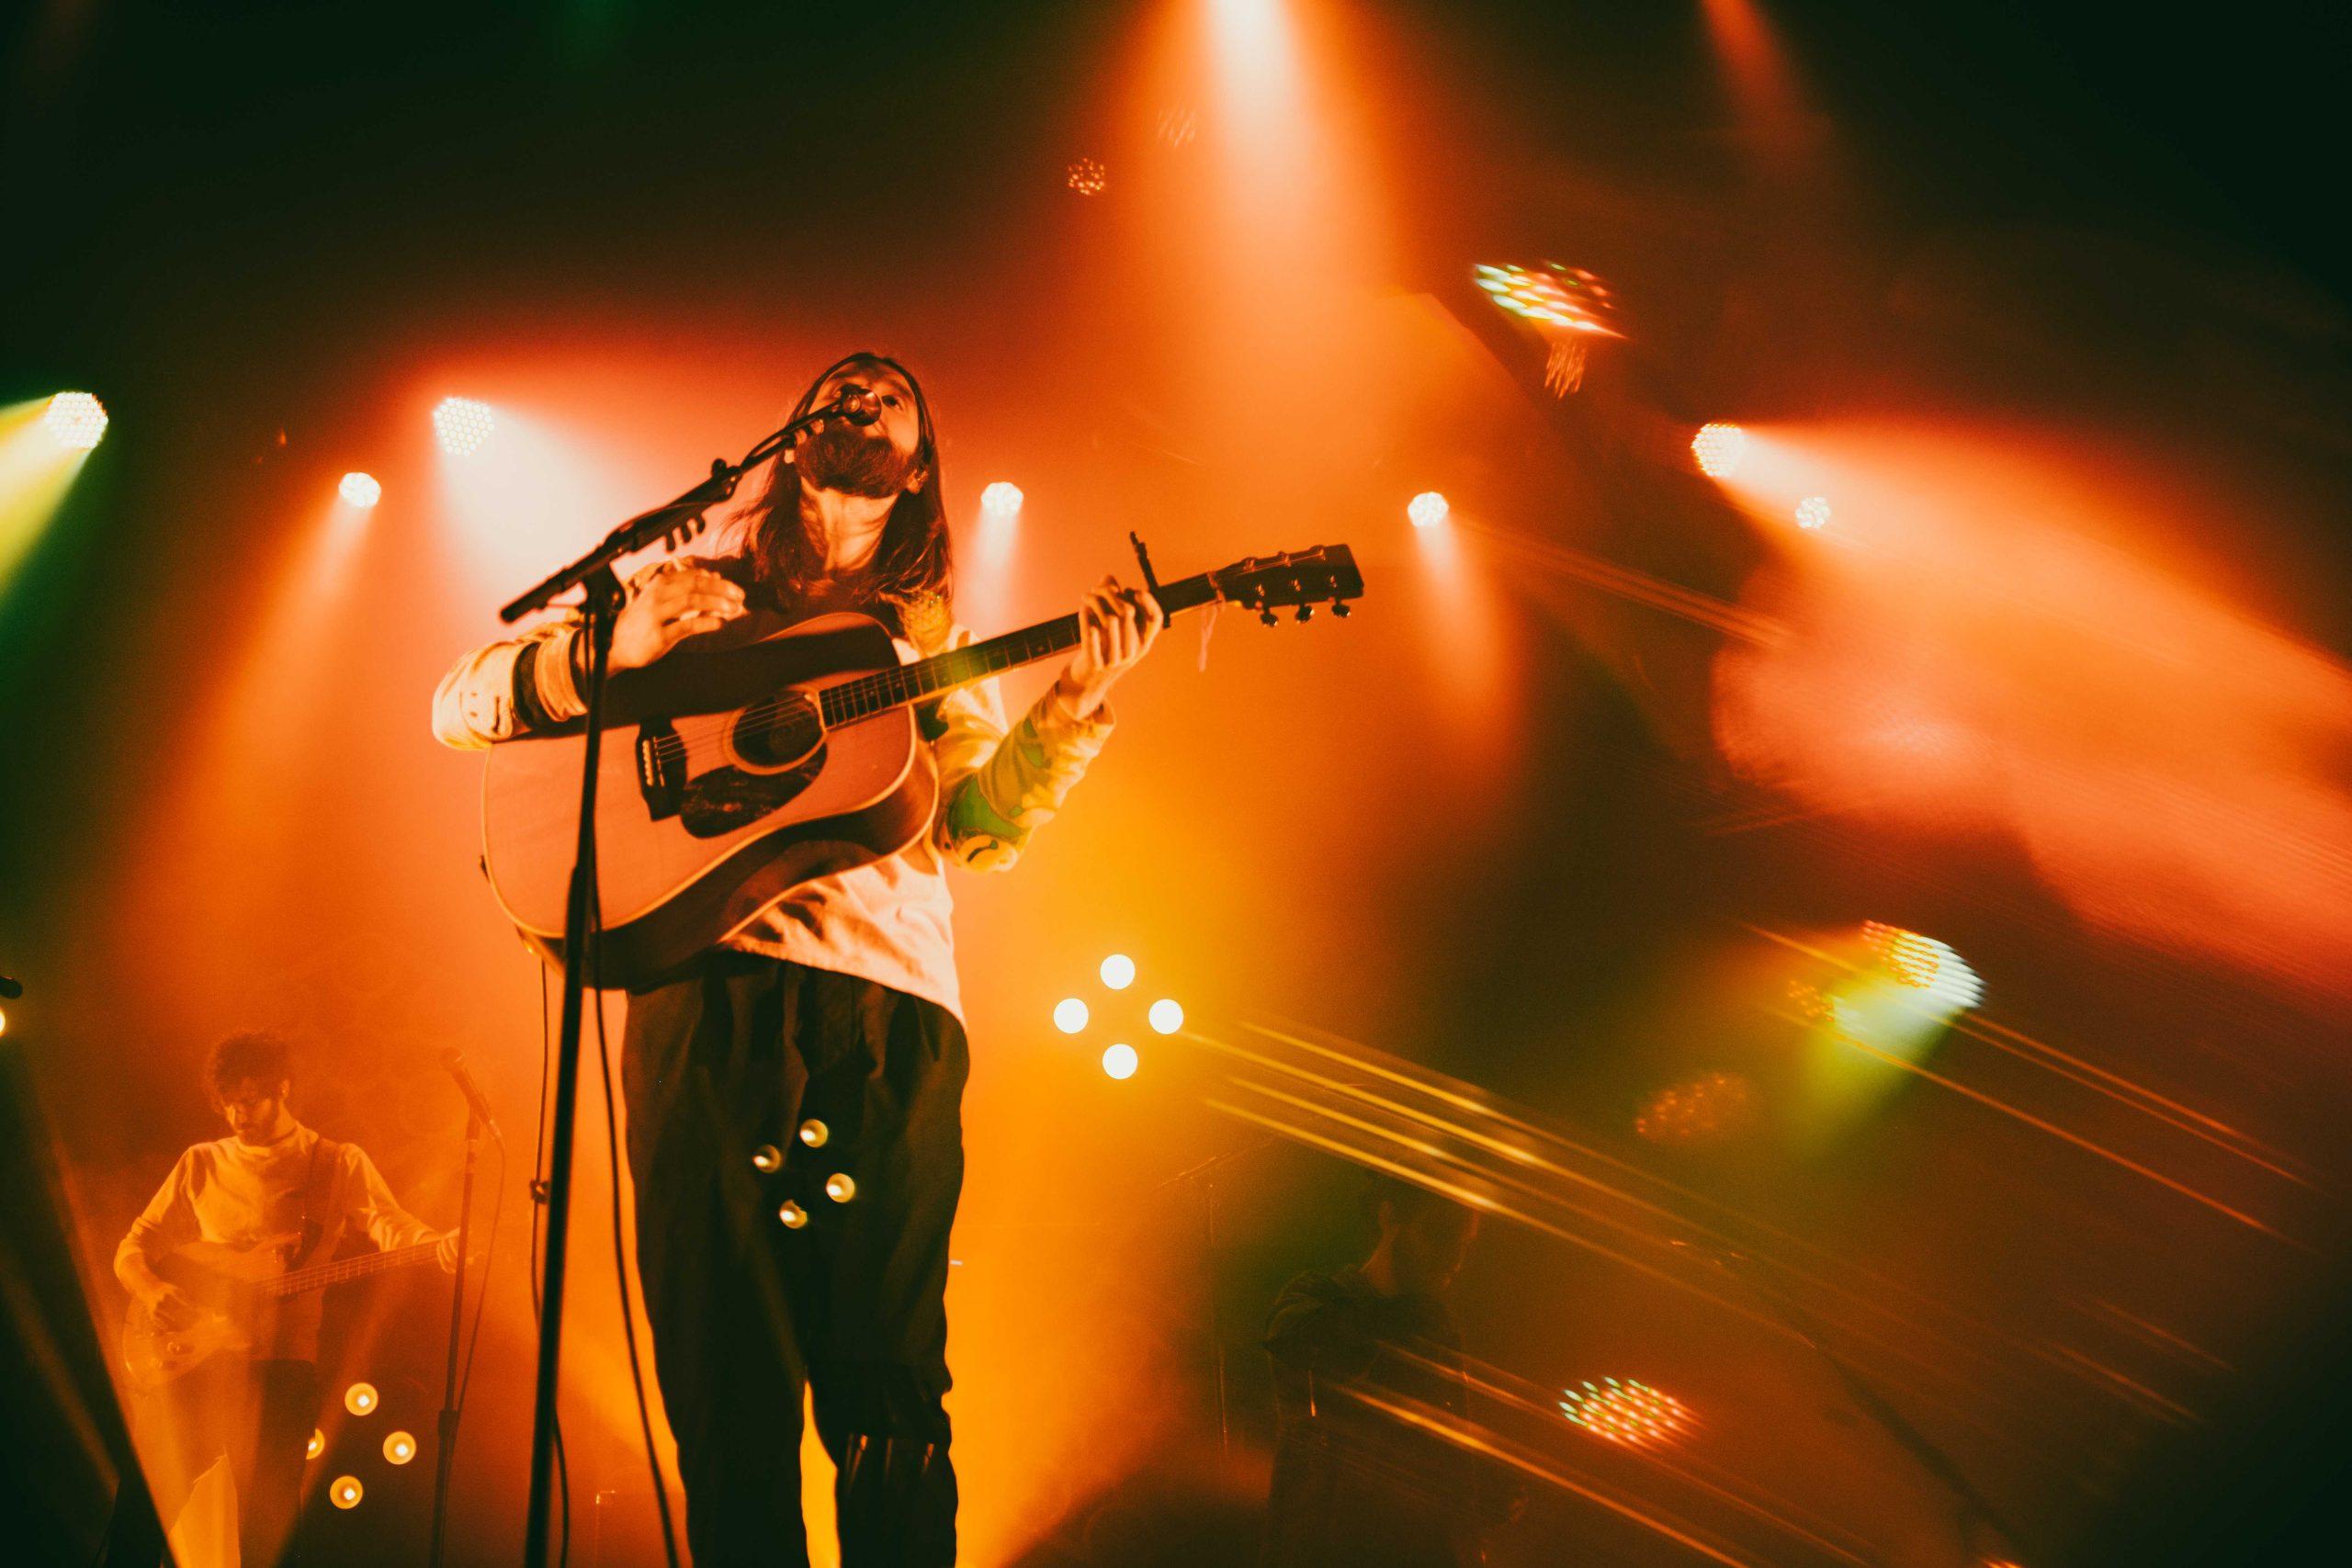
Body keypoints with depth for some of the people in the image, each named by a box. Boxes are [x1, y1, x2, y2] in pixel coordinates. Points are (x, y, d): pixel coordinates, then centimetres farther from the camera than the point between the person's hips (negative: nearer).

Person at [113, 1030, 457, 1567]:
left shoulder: (338, 1164, 7)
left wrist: (436, 1244, -30)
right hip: (200, 1359, 3)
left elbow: (389, 1224, -7)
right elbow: (132, 1249, 18)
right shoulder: (201, 1165, 15)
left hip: (281, 1363, -3)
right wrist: (153, 1291, -4)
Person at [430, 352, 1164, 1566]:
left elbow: (981, 829, 7)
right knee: (730, 1392, -1)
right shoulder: (694, 602, 16)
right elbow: (458, 710, 9)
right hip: (712, 1001, -1)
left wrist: (1075, 700, -8)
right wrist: (610, 651, -9)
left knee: (888, 1395, 0)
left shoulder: (929, 640, 21)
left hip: (891, 1011, 1)